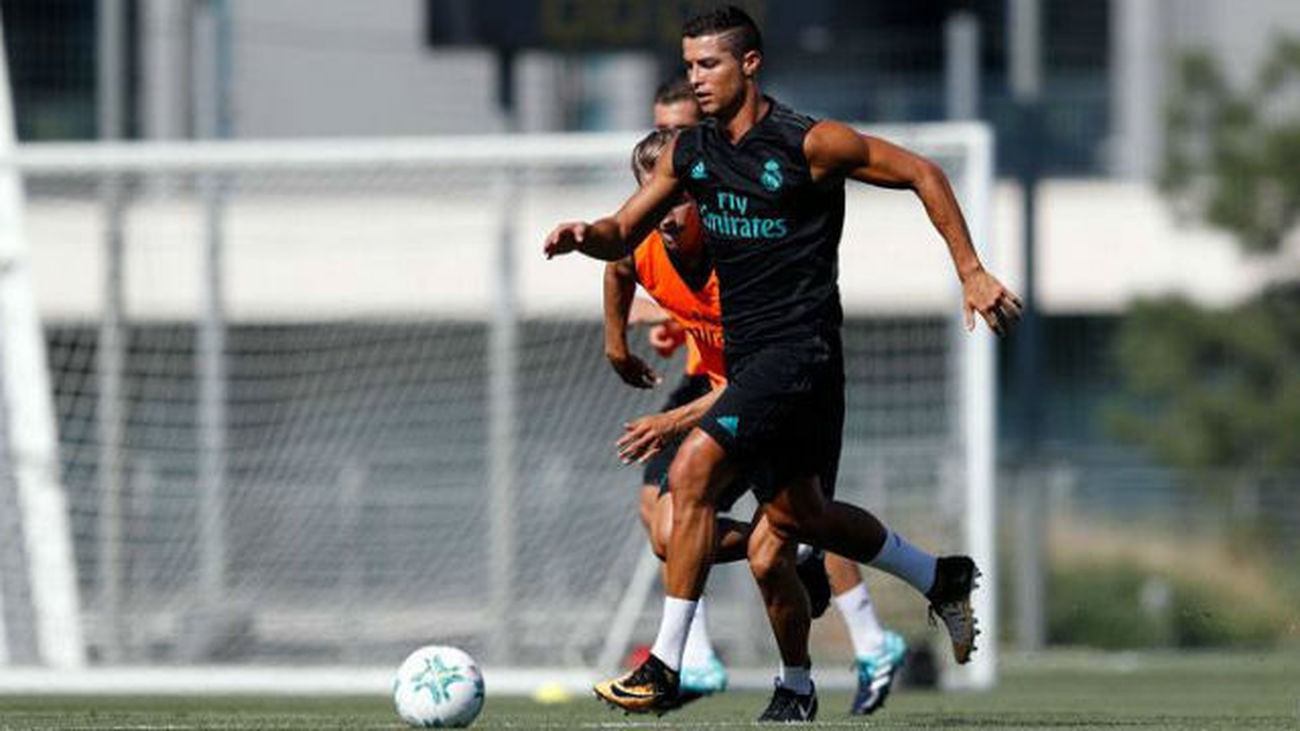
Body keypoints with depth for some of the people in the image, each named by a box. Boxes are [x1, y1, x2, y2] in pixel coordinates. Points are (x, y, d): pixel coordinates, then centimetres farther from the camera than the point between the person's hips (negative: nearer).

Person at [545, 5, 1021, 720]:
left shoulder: (811, 144, -12)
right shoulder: (689, 152, 6)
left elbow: (921, 173, -3)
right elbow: (624, 232, 12)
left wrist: (971, 273, -4)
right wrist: (585, 235, -12)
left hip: (800, 346, -8)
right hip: (747, 356, 8)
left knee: (693, 469, -22)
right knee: (797, 515, 17)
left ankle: (665, 666, -21)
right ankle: (941, 579, 40)